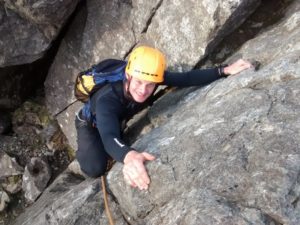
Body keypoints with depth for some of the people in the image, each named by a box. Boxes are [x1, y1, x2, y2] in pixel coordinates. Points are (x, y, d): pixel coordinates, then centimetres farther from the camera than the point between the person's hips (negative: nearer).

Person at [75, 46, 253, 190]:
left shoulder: (151, 77, -32)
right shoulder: (107, 100, -48)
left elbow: (187, 78, -31)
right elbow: (109, 137, -63)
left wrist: (225, 70, -43)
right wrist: (129, 156, -86)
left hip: (116, 121, 5)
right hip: (91, 124, -5)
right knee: (96, 168, -21)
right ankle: (85, 148, 12)